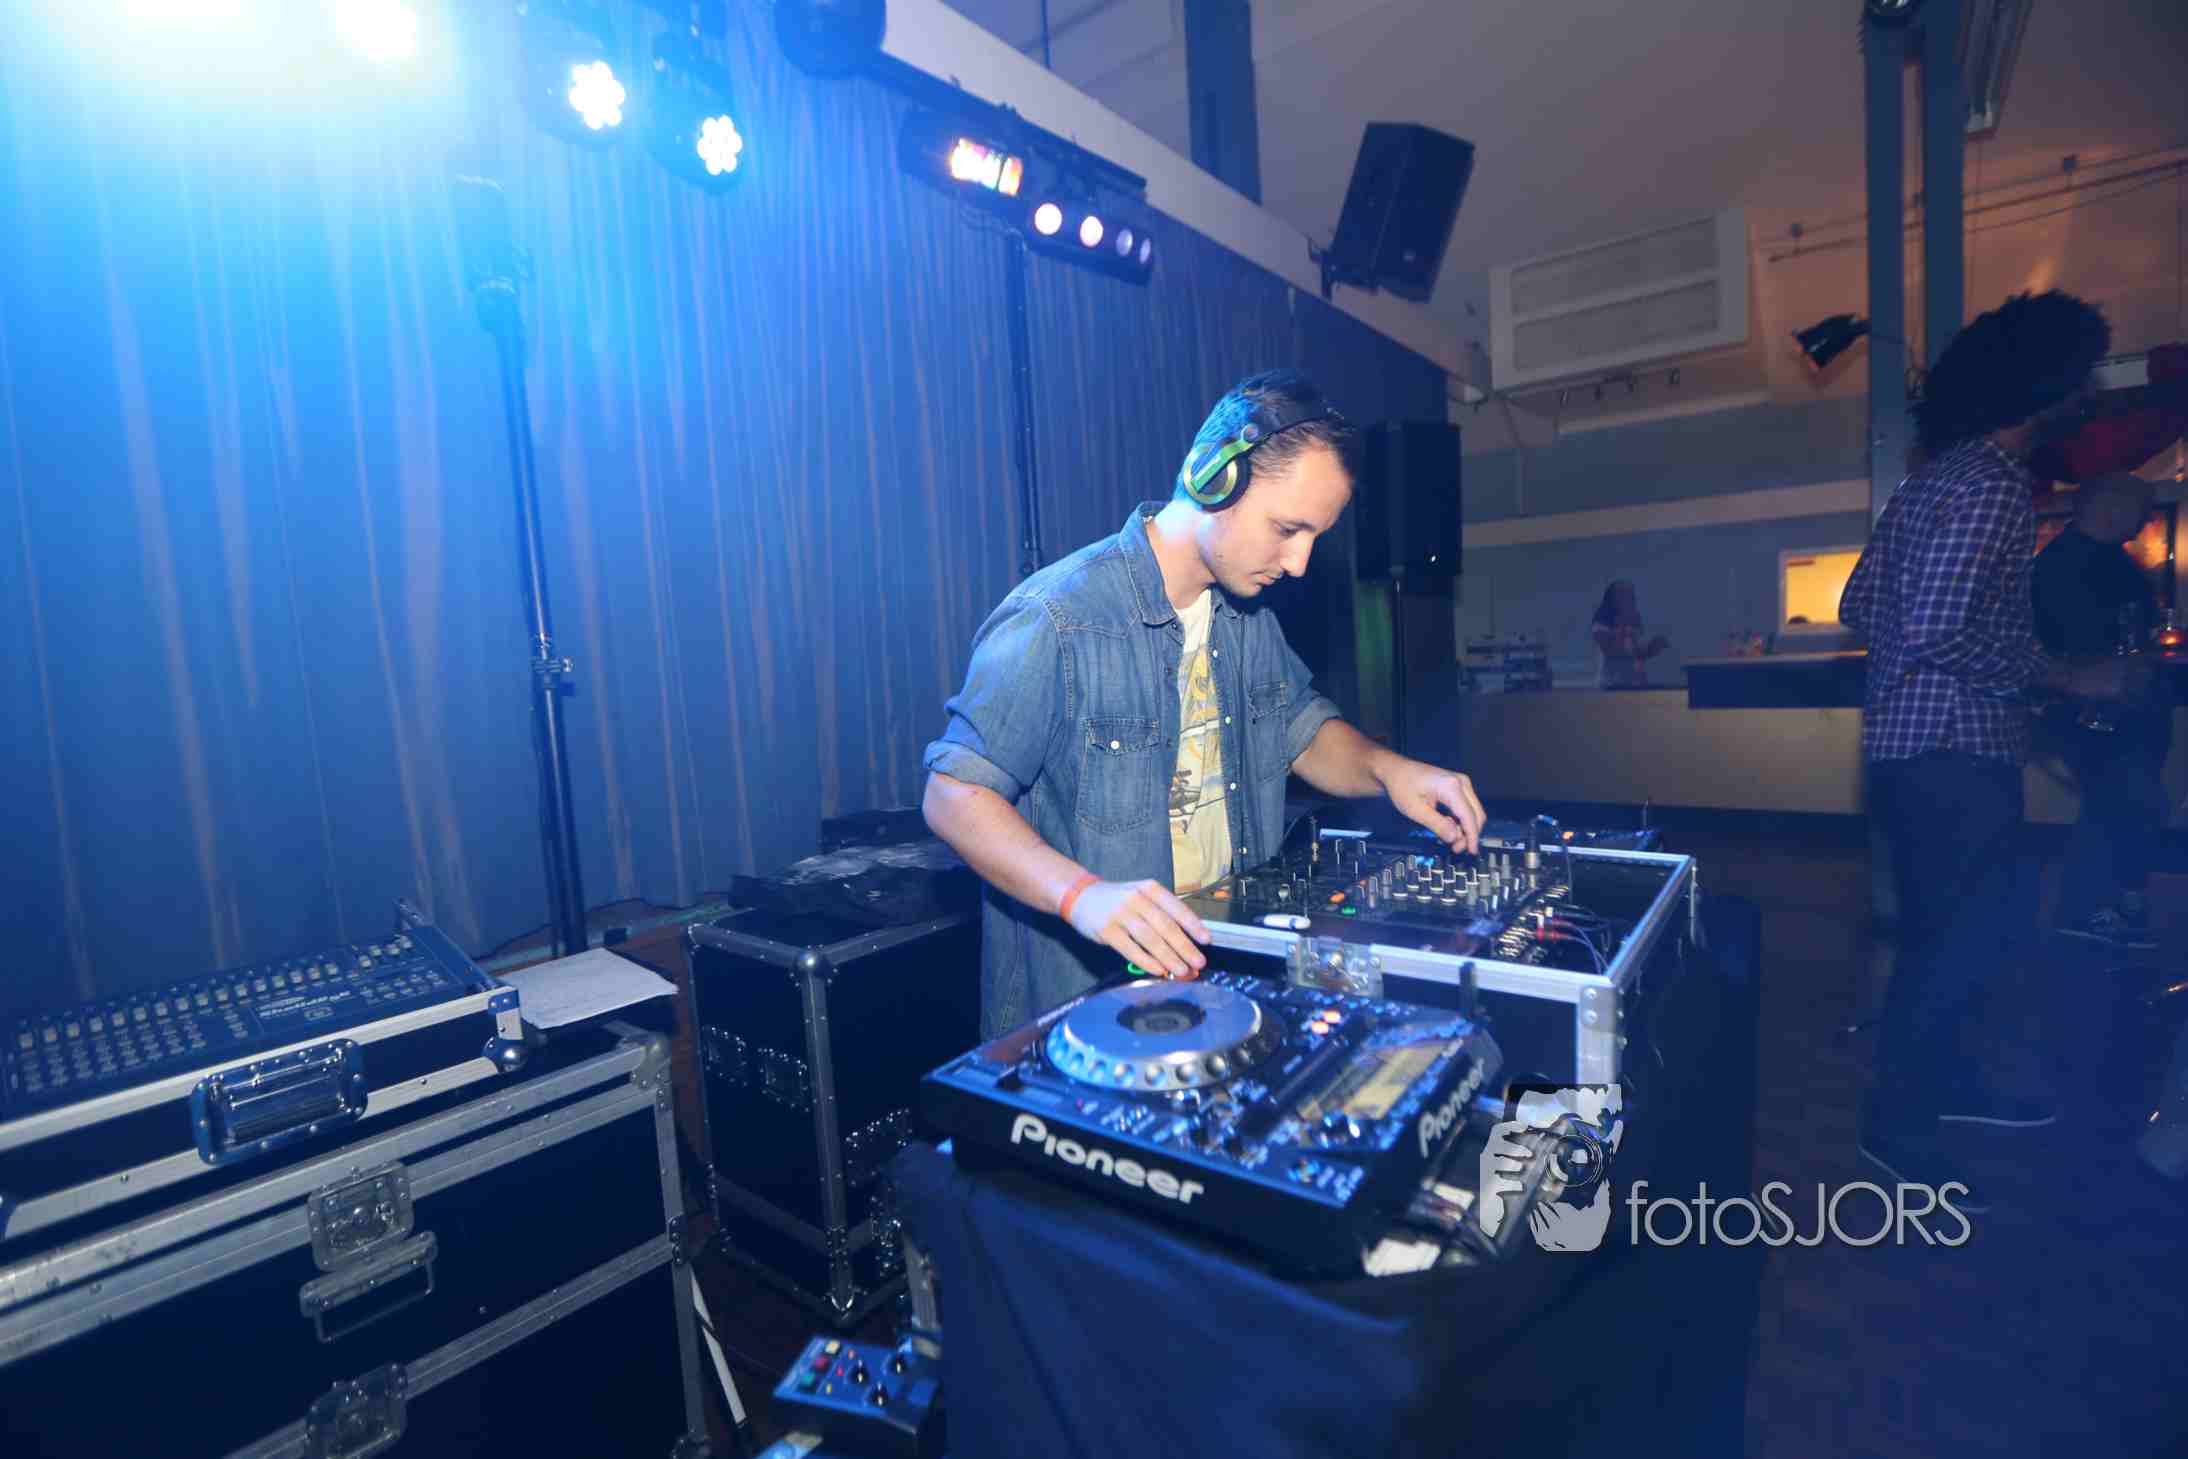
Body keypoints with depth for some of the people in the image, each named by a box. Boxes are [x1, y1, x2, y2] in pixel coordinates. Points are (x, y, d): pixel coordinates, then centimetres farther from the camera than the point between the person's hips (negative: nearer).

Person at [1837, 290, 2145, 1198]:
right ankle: (1898, 1128, 9)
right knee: (1968, 934, -2)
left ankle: (1948, 1082, 37)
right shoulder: (1992, 485, -16)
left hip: (1914, 741, 10)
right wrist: (2063, 677, -14)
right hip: (1953, 751, -10)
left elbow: (1859, 605, 18)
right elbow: (1937, 631, -24)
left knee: (1948, 928, 20)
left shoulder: (1936, 475, 15)